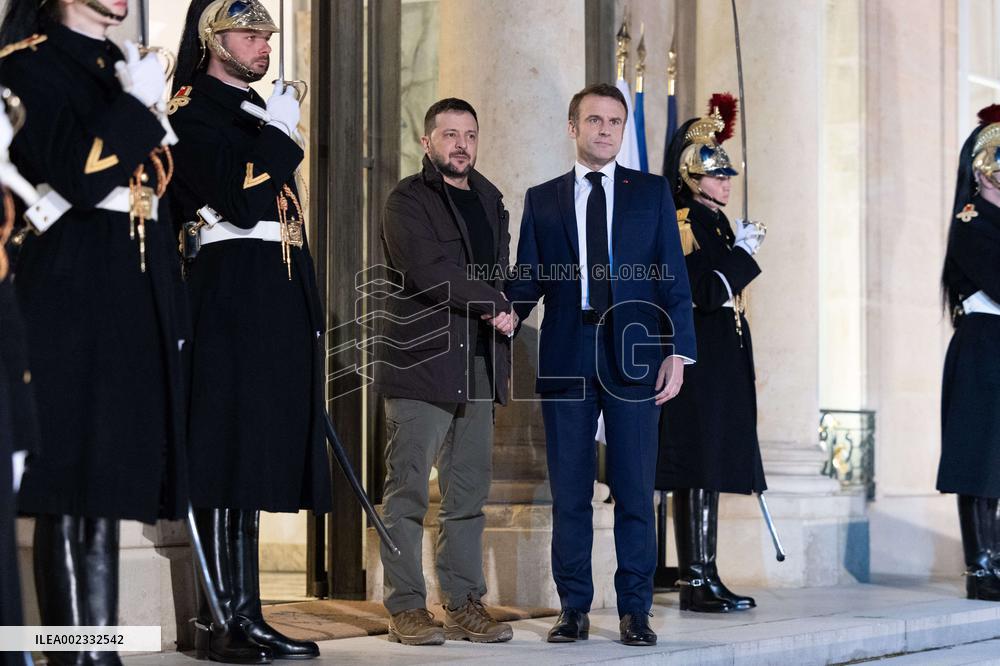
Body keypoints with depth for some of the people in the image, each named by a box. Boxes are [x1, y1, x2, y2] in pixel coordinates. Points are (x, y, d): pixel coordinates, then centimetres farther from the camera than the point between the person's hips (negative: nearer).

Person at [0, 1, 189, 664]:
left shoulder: (121, 65, 20)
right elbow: (78, 175, -18)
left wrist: (170, 315, 18)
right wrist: (136, 104, -9)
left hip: (136, 296, 8)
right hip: (70, 292, -7)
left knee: (109, 483, 7)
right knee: (71, 487, -7)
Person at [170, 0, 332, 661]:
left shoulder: (256, 110, 22)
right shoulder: (192, 111, -6)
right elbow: (242, 201, -19)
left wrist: (307, 316, 20)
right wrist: (279, 133, -10)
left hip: (278, 302, 9)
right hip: (232, 297, -9)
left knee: (255, 458, 8)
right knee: (230, 454, -9)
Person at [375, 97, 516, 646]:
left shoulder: (490, 200, 19)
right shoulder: (407, 200, -3)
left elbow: (501, 268, 17)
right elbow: (430, 271, -15)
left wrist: (495, 313, -3)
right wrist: (496, 307, -9)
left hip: (478, 370, 6)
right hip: (421, 364, -6)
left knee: (469, 494, 7)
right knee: (407, 491, -4)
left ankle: (465, 605, 11)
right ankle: (406, 608, 1)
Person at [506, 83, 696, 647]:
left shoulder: (652, 192, 9)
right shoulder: (542, 199, 11)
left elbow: (673, 277, 5)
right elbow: (526, 282, 8)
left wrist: (678, 352, -4)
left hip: (634, 356, -1)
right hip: (566, 360, 1)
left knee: (635, 491, 1)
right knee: (569, 492, 4)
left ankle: (635, 610, 8)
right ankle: (574, 608, 12)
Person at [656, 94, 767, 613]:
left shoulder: (714, 222, 17)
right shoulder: (685, 223, -10)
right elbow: (707, 292, -19)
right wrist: (742, 251, -12)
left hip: (720, 366, 10)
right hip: (700, 363, -10)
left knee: (709, 471, 10)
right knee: (698, 470, -8)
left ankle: (704, 577, 14)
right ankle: (696, 582, -6)